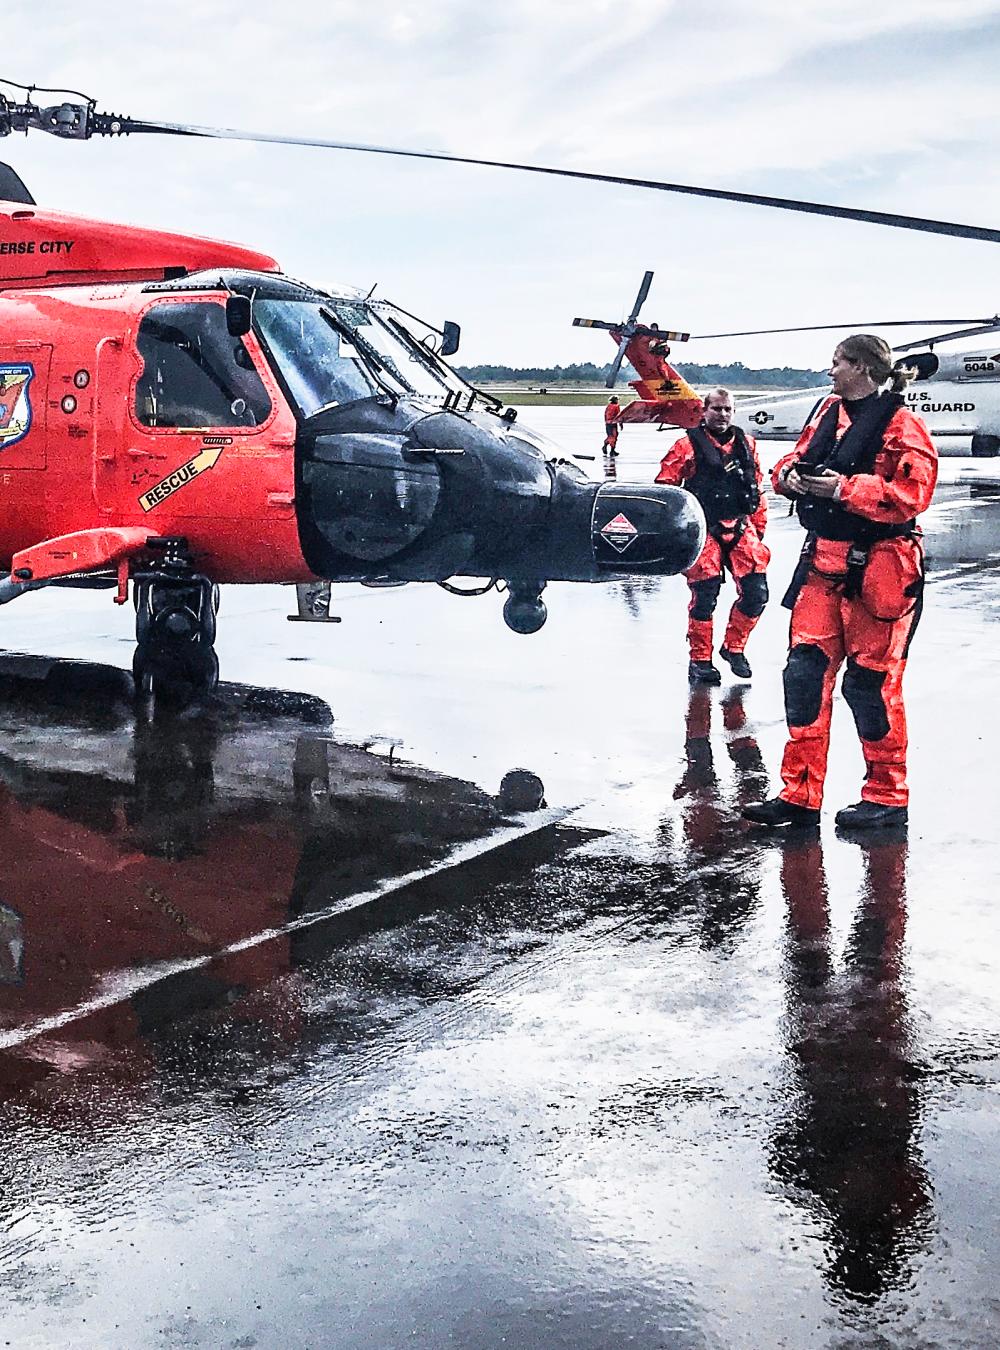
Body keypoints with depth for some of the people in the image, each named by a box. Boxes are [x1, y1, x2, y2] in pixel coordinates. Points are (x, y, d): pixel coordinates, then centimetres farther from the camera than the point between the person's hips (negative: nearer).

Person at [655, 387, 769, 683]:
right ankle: (699, 659, 10)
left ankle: (733, 647, 17)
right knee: (705, 595, -7)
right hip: (704, 530, -4)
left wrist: (758, 529, 17)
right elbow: (664, 487, -2)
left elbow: (757, 490, 19)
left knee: (756, 592, -4)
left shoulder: (747, 445, 13)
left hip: (740, 528, 4)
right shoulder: (688, 445, -1)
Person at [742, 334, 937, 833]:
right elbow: (796, 459, 21)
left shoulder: (901, 426, -9)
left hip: (877, 568, -7)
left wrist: (844, 488, -22)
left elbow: (911, 494, -18)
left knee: (871, 681, -1)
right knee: (805, 673, 3)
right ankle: (799, 796, 9)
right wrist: (791, 475, -2)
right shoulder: (829, 411, 14)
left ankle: (888, 797, 15)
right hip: (823, 562, 7)